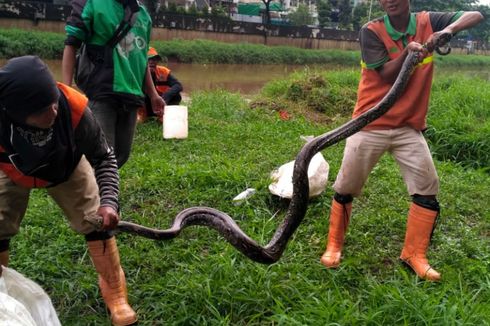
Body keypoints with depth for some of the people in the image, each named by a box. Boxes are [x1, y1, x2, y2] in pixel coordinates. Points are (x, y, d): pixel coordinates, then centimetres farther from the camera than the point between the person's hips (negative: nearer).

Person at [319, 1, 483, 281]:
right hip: (371, 125, -2)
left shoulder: (427, 23, 1)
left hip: (410, 126, 3)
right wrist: (408, 52, -31)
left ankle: (414, 254, 17)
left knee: (428, 189, 1)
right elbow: (386, 76, -14)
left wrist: (449, 29, -20)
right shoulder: (371, 31, -8)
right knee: (346, 189, 4)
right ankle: (334, 245, 23)